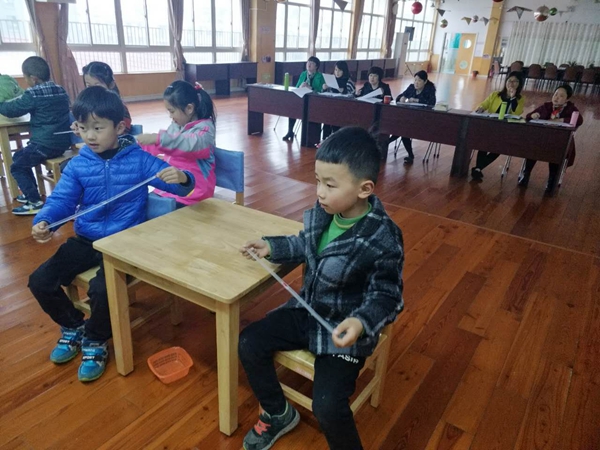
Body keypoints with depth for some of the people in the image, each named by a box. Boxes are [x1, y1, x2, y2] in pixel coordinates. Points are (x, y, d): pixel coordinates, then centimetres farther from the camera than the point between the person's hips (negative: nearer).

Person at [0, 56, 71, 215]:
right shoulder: (60, 90, 11)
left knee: (16, 166, 4)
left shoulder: (33, 94, -12)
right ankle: (30, 193, 31)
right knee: (20, 158, 24)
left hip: (46, 144, -8)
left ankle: (35, 202, 0)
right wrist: (20, 100, 25)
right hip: (63, 141, 8)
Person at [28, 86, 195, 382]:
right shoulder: (77, 165, 2)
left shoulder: (138, 159, -7)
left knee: (101, 289, -27)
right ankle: (73, 327, 25)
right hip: (86, 240, 5)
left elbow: (176, 184, -11)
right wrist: (44, 222, -24)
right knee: (40, 281, -3)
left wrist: (181, 178, -37)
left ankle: (95, 341, 6)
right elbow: (61, 199, -2)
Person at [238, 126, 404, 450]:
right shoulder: (322, 212, -8)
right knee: (249, 344, 4)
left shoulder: (383, 240, -26)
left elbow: (386, 296, -18)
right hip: (307, 311, 7)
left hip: (344, 329, -6)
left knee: (327, 406, -18)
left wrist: (362, 322, -36)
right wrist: (271, 247, 2)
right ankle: (278, 414, 28)